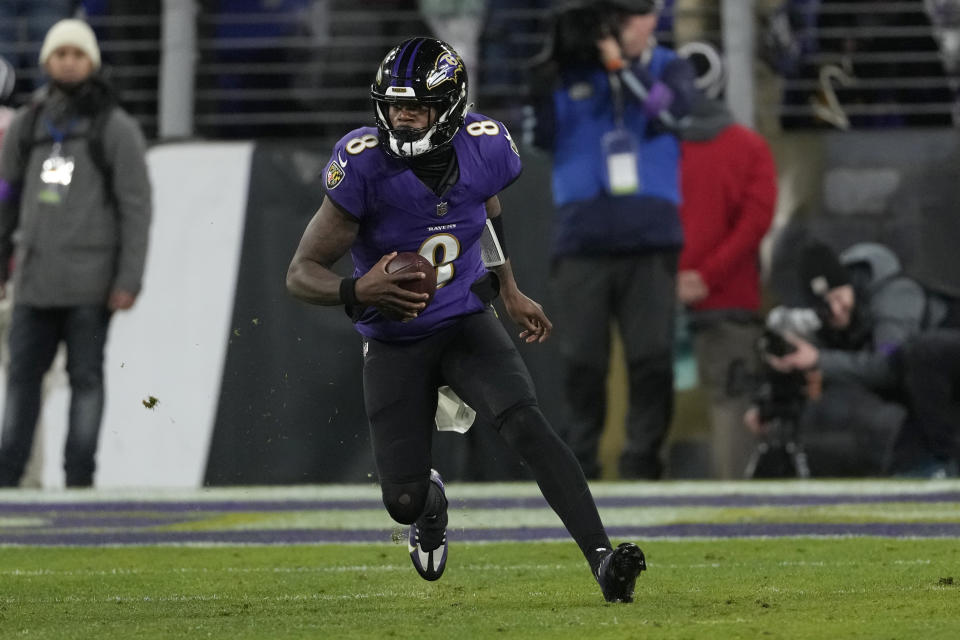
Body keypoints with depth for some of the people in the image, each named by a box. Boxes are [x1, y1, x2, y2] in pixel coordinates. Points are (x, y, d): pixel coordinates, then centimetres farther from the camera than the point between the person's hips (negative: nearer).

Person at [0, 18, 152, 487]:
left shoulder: (117, 129, -1)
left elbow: (136, 208, -4)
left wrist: (129, 280, -11)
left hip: (89, 281, -4)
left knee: (85, 376, 0)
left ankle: (79, 479, 2)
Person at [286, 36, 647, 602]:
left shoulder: (485, 149, -13)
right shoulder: (365, 166, -24)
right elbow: (303, 273, -20)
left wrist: (511, 294, 10)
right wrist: (358, 291, -40)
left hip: (467, 322, 1)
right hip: (395, 340, -1)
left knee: (526, 423, -25)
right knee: (403, 502, -1)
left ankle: (603, 559, -30)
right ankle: (429, 499, 40)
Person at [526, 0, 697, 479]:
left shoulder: (667, 68, 10)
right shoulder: (569, 71, 10)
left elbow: (672, 109, -11)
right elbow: (540, 136, -1)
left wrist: (620, 65, -15)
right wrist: (547, 76, -12)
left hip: (650, 241, 0)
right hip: (581, 239, 0)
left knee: (651, 358, -6)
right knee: (581, 361, -1)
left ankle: (642, 465, -1)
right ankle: (578, 468, 7)